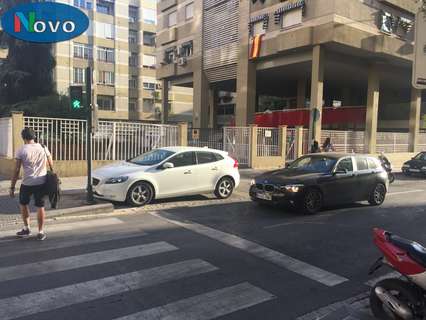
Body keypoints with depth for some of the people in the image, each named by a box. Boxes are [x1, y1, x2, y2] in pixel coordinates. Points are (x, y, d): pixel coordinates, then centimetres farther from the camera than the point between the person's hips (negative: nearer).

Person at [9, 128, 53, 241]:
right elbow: (51, 165, 8)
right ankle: (41, 232, 14)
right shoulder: (43, 148, 5)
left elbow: (16, 170, -5)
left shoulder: (21, 150, -4)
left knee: (23, 204, 21)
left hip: (27, 183, -2)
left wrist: (12, 187, 1)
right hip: (41, 182, 2)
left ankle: (26, 229, 28)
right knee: (40, 207, 9)